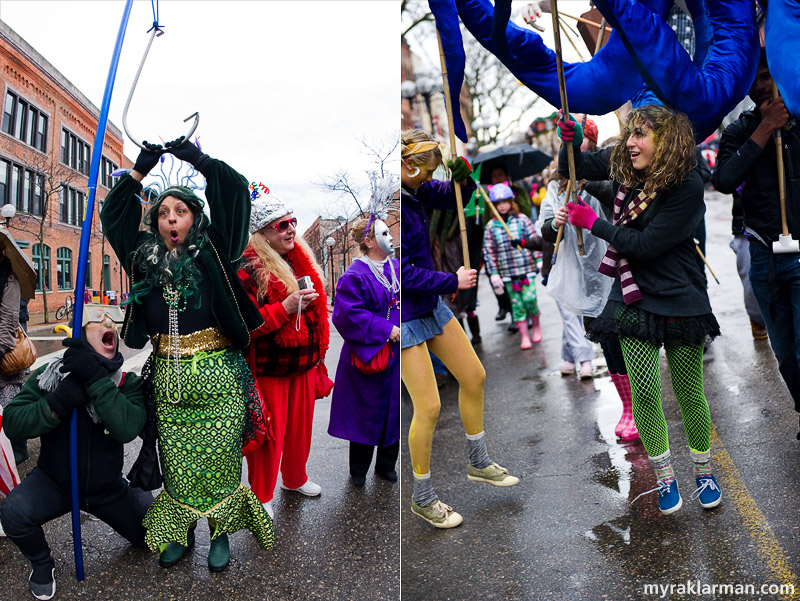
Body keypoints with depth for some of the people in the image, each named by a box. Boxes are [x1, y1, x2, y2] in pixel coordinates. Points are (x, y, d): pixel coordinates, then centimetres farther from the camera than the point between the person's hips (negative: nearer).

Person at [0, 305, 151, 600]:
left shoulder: (128, 383, -14)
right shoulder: (48, 375, -12)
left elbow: (127, 428, -33)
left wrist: (95, 377, -38)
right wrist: (59, 401, -35)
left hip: (108, 487, 1)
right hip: (54, 483, -1)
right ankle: (41, 563, 5)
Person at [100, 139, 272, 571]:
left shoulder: (212, 255, 0)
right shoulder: (145, 260, 8)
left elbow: (236, 193, -4)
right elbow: (111, 212, 18)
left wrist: (198, 160, -1)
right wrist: (141, 170, 11)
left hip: (217, 376, -3)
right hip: (169, 380, 3)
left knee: (218, 459, 5)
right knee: (178, 462, 11)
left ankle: (220, 533, 21)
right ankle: (181, 532, 28)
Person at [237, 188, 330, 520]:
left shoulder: (300, 260, 7)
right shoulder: (248, 269, -17)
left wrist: (317, 354, 21)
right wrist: (285, 308, -28)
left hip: (304, 364, 7)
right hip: (269, 370, -7)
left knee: (300, 426, 20)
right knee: (269, 433, 6)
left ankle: (295, 478, 44)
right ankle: (261, 495, 28)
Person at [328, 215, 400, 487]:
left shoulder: (397, 268, 7)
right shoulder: (355, 275, -13)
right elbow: (347, 314, -20)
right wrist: (385, 330, -20)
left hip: (397, 355, 6)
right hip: (368, 355, -6)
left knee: (394, 411, 13)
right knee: (367, 412, 6)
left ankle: (386, 465, 33)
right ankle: (358, 471, 27)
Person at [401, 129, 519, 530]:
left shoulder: (414, 189, 0)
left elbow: (448, 197, 17)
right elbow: (403, 274, -25)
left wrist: (463, 179, -5)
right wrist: (452, 282, -15)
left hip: (430, 303, 9)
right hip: (405, 315, -9)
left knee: (474, 377, 16)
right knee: (429, 407, -4)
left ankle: (478, 464, 37)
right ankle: (422, 498, 19)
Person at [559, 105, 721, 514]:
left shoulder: (688, 187, -17)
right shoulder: (624, 165, 1)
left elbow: (646, 245, -20)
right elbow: (573, 168, 15)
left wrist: (593, 223, -13)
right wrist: (570, 139, -6)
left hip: (679, 300, -3)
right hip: (633, 299, 4)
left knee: (688, 391, 7)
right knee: (644, 391, -2)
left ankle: (704, 472, 32)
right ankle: (664, 477, 18)